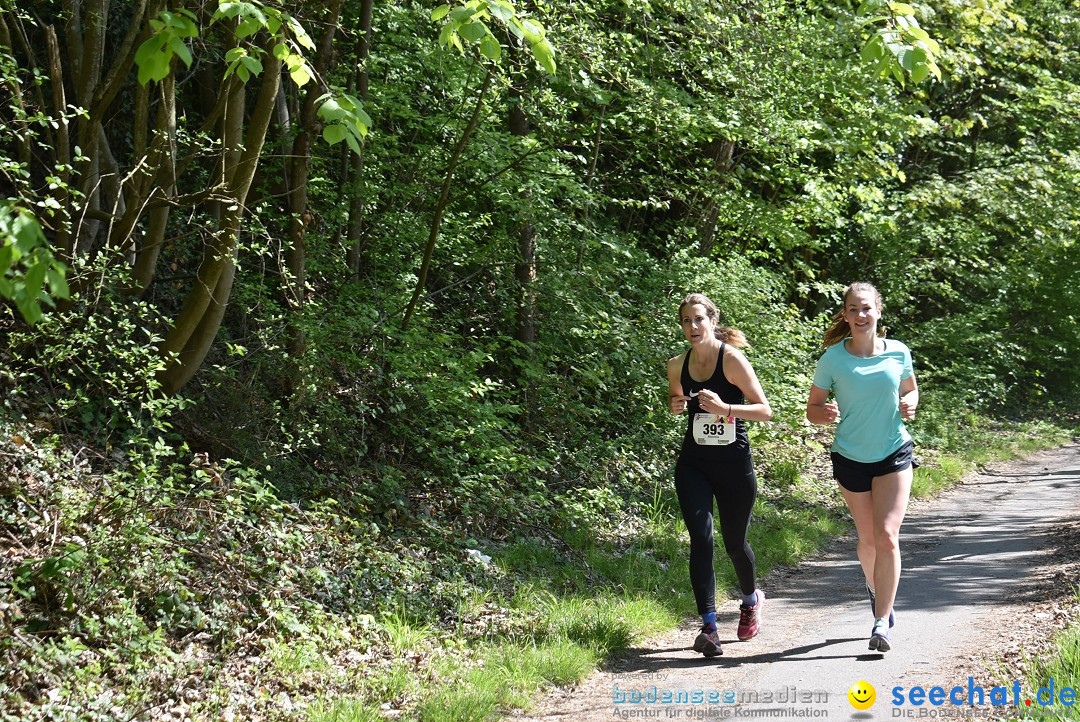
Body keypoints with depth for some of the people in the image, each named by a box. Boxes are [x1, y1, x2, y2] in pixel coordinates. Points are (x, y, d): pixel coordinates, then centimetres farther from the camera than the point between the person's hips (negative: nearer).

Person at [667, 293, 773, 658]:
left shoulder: (732, 359, -12)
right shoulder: (677, 366, 1)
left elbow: (765, 410, -11)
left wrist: (725, 408, -26)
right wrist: (675, 406, -3)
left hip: (735, 465, -2)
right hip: (694, 465, 3)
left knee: (734, 543, 11)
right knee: (701, 539, -13)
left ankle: (751, 600, 43)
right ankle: (709, 627, -14)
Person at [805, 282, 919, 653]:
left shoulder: (898, 353, -4)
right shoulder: (833, 358, -8)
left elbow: (910, 389, 14)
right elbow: (812, 409, -2)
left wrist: (909, 404, -9)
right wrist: (825, 413, -25)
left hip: (894, 454, 0)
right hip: (850, 458, 0)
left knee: (886, 536, -13)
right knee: (868, 538, 13)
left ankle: (882, 623, -9)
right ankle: (874, 588, 45)